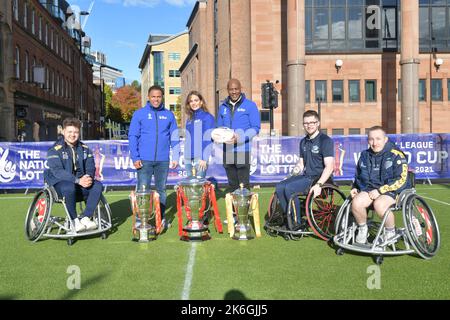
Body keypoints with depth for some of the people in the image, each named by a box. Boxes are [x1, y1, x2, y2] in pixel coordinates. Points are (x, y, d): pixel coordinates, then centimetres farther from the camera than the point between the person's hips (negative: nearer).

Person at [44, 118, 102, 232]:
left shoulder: (84, 149, 11)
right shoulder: (55, 150, -6)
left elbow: (90, 167, 3)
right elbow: (57, 171, -19)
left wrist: (88, 177, -23)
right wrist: (78, 180, -31)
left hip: (80, 183, 5)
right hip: (59, 184, -4)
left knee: (97, 185, -23)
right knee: (69, 188, -38)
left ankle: (85, 217, -18)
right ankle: (74, 220, -21)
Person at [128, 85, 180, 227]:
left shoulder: (169, 115, 7)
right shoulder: (139, 114, 2)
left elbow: (174, 138, 7)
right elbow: (132, 137, -1)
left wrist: (175, 157, -1)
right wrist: (135, 157, -9)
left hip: (163, 160, 2)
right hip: (144, 160, -2)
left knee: (161, 190, 11)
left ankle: (161, 218, 20)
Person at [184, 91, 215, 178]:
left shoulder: (207, 117, -2)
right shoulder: (189, 119, 17)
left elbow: (208, 139, -10)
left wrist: (204, 158, -16)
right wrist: (185, 156, 12)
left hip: (200, 157, -6)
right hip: (188, 158, 6)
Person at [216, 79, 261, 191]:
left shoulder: (250, 105, 0)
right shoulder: (223, 107, 13)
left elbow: (255, 128, -5)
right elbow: (219, 127, 19)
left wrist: (239, 138, -19)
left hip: (243, 150, -4)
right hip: (227, 151, 4)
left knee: (244, 184, -4)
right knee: (232, 184, 12)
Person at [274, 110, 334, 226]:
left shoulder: (325, 140, -9)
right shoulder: (303, 142, 16)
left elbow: (329, 167, -17)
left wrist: (319, 184, -28)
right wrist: (297, 168, 4)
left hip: (319, 178, -7)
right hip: (306, 176, 7)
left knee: (289, 189, -26)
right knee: (279, 187, -14)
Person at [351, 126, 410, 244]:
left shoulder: (396, 155, -8)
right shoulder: (365, 155, 11)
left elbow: (401, 180, -15)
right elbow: (358, 176, 26)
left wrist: (380, 190, -19)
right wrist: (354, 188, 6)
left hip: (392, 190, -5)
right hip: (370, 189, 5)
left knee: (379, 204, -36)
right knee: (356, 202, -26)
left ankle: (390, 231, -7)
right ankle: (362, 229, 0)